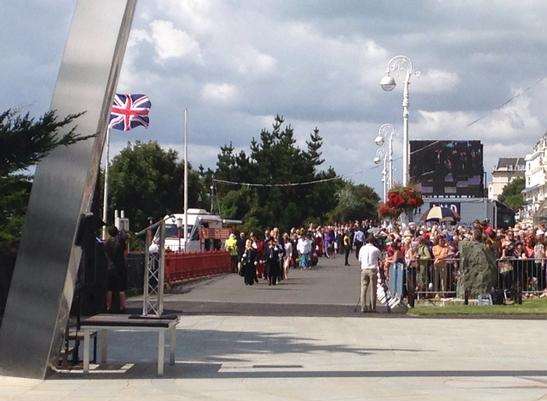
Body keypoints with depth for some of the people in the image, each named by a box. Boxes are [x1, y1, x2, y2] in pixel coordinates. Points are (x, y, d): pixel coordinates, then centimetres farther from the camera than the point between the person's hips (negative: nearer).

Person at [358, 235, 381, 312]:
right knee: (373, 289, 2)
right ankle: (372, 307, 1)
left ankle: (363, 307, -1)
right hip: (373, 269, -2)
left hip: (364, 269, 2)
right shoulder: (376, 250, -1)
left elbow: (360, 260, 10)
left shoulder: (362, 249, 8)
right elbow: (379, 259, 4)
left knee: (363, 288, 5)